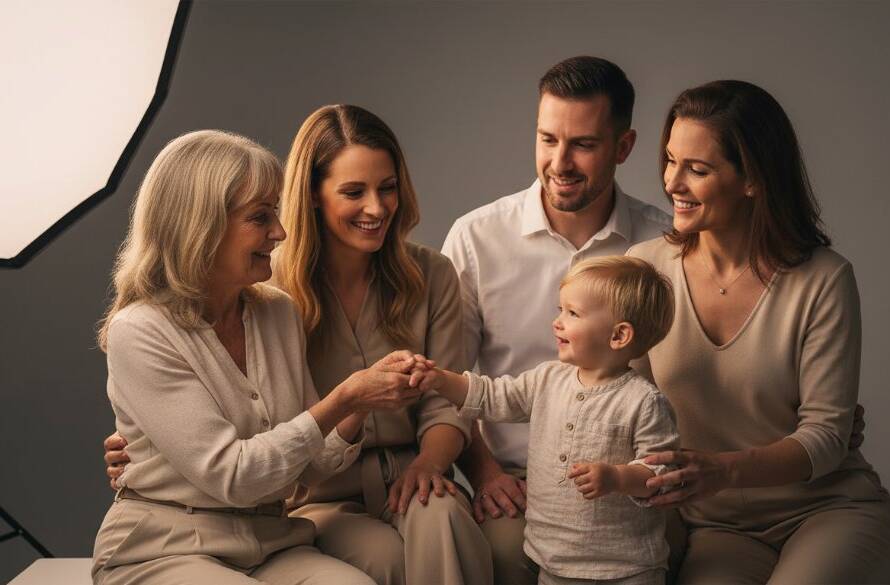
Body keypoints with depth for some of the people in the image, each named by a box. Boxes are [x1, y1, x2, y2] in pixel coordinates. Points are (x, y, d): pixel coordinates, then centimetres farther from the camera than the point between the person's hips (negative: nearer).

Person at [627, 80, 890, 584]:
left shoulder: (824, 280, -11)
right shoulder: (644, 268, -2)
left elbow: (826, 434, -10)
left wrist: (724, 469, -28)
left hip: (828, 509, -1)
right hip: (717, 527, 1)